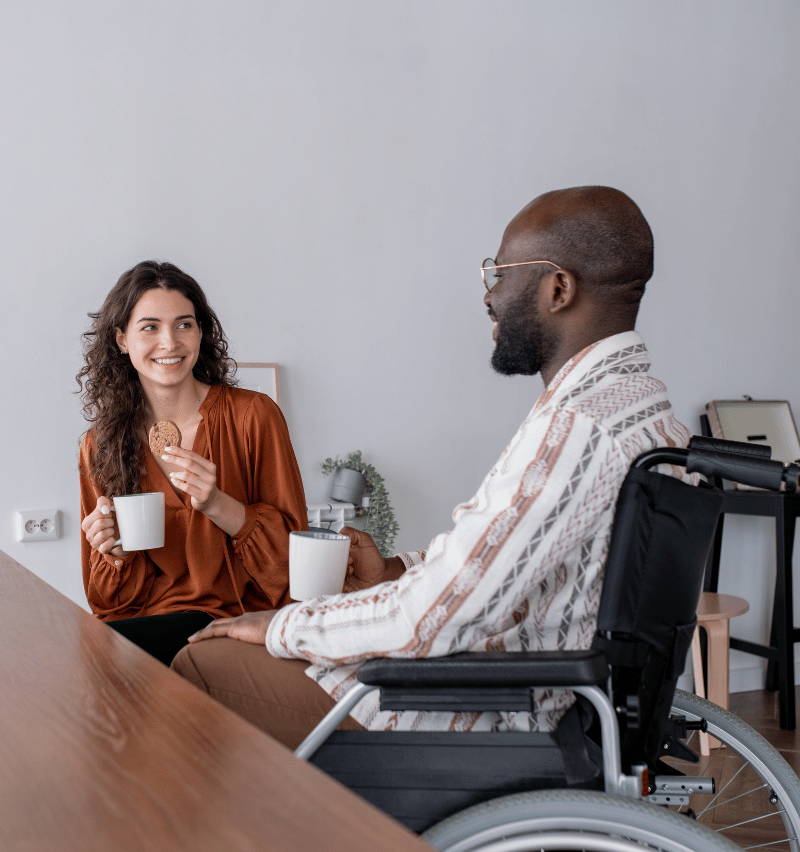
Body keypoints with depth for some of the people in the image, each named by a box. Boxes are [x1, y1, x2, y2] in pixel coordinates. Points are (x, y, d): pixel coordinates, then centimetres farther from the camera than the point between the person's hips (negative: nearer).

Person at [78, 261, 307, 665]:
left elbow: (292, 544, -3)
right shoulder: (100, 446, 6)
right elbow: (111, 601, 10)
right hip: (144, 619, 4)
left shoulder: (254, 416, -5)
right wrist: (117, 553, -13)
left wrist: (217, 505, -19)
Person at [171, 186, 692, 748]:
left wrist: (281, 627, -11)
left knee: (201, 664, 0)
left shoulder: (576, 428, -27)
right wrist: (395, 572, 7)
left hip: (487, 718, -10)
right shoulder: (643, 402, 7)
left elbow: (429, 623, -26)